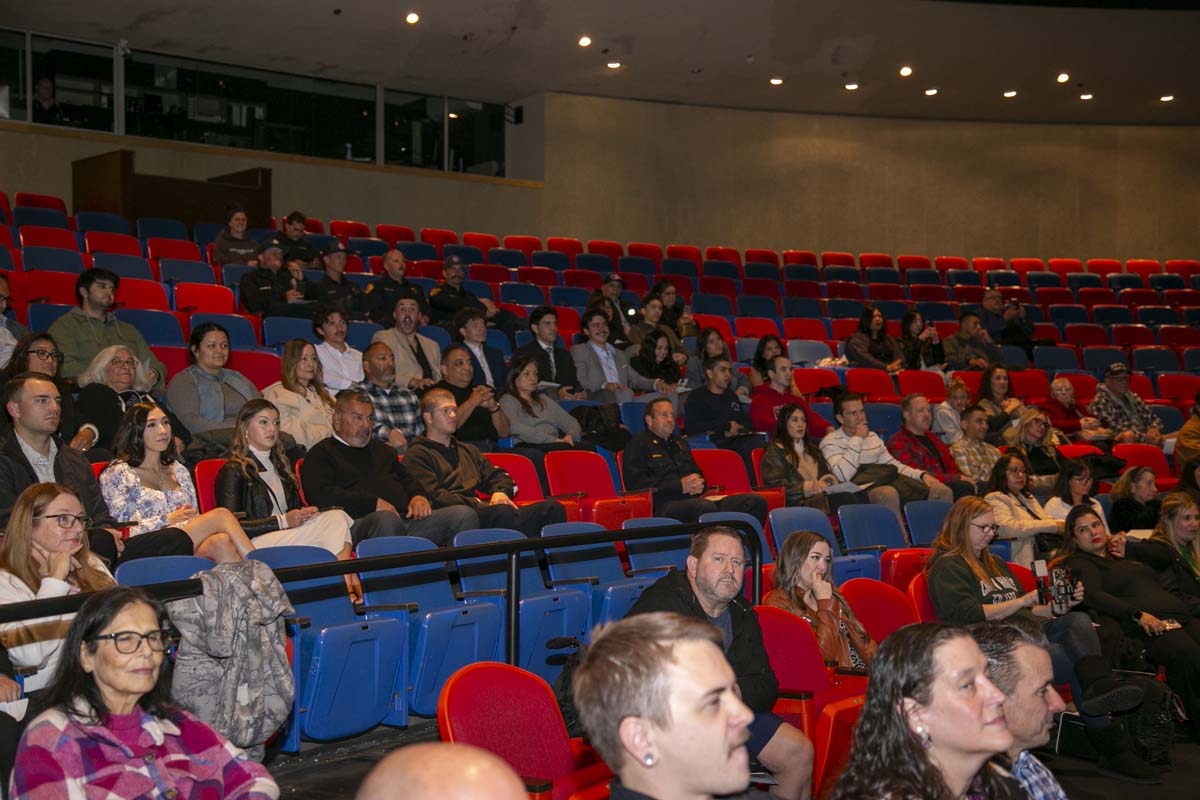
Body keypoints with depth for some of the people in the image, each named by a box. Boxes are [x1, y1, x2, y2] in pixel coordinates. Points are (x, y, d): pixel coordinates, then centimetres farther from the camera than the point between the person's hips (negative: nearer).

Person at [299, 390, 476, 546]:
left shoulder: (381, 449, 35)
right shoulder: (321, 454, 12)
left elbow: (408, 479, 34)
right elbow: (322, 496, -4)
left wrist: (418, 496, 8)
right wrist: (373, 503, -11)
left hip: (407, 520, 6)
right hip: (360, 523, -6)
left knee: (465, 515, -19)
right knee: (386, 519, -43)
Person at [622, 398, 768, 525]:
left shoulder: (680, 443, 32)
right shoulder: (638, 443, 8)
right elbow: (635, 483, -6)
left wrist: (699, 485, 10)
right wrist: (680, 486, -9)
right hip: (663, 506, -7)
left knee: (756, 501, -14)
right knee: (705, 507, -41)